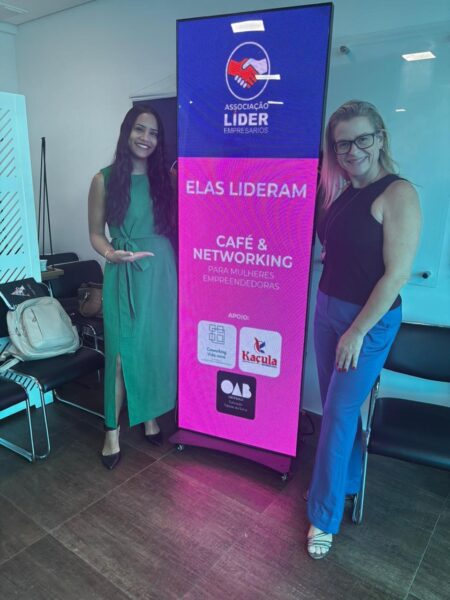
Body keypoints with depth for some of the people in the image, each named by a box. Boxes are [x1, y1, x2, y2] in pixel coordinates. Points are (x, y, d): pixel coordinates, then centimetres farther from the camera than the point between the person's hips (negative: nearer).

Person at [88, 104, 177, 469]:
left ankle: (151, 417, 30)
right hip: (124, 274, -2)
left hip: (161, 271, 2)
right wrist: (110, 253, -17)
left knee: (157, 346, 10)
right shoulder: (105, 179, -1)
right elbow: (96, 233, 1)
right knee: (122, 351, 0)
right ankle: (113, 430, 16)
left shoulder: (166, 177, 5)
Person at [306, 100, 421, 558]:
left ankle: (324, 516, 19)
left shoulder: (397, 193, -14)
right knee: (336, 407, 17)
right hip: (327, 309, 7)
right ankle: (348, 480, 41)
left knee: (338, 414, 0)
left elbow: (397, 273, -19)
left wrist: (358, 332, -17)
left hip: (370, 320, -6)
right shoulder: (339, 193, 6)